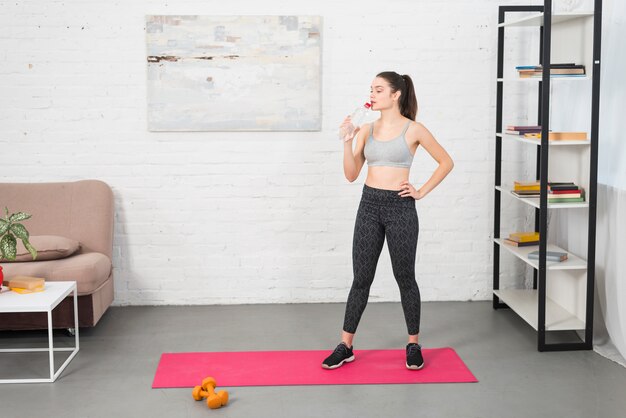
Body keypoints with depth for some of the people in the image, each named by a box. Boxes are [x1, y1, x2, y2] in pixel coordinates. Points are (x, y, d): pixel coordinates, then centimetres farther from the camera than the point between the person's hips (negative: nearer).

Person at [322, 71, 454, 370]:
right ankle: (345, 346, 14)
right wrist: (347, 141, -6)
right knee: (361, 278, 7)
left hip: (400, 208, -4)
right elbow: (351, 175, 5)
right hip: (369, 205, 4)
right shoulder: (367, 130, 7)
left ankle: (413, 345, 22)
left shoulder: (413, 130, -5)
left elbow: (446, 162, 2)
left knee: (405, 278, 7)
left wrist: (422, 192, -2)